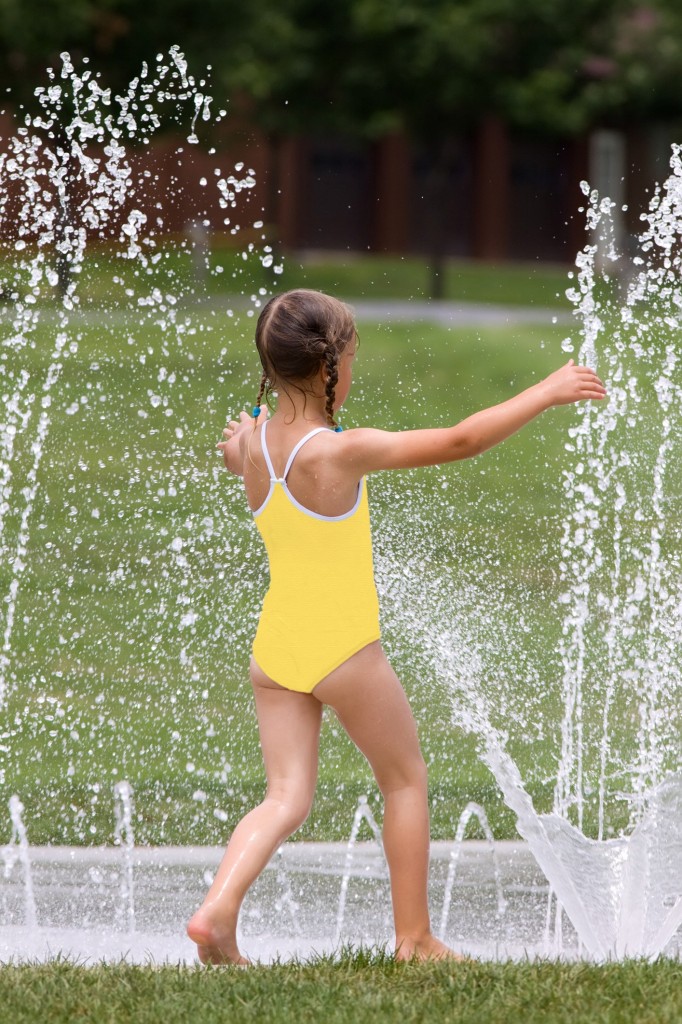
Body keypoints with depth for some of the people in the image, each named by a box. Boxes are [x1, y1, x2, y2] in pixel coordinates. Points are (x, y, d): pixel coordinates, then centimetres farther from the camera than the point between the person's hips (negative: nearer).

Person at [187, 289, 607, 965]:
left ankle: (217, 909, -15)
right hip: (344, 646, -6)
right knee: (405, 780, 14)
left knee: (287, 797, 7)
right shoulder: (341, 452, -21)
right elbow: (459, 441, -22)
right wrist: (546, 393, -16)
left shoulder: (251, 441, -2)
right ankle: (414, 938, 19)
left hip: (274, 646, 6)